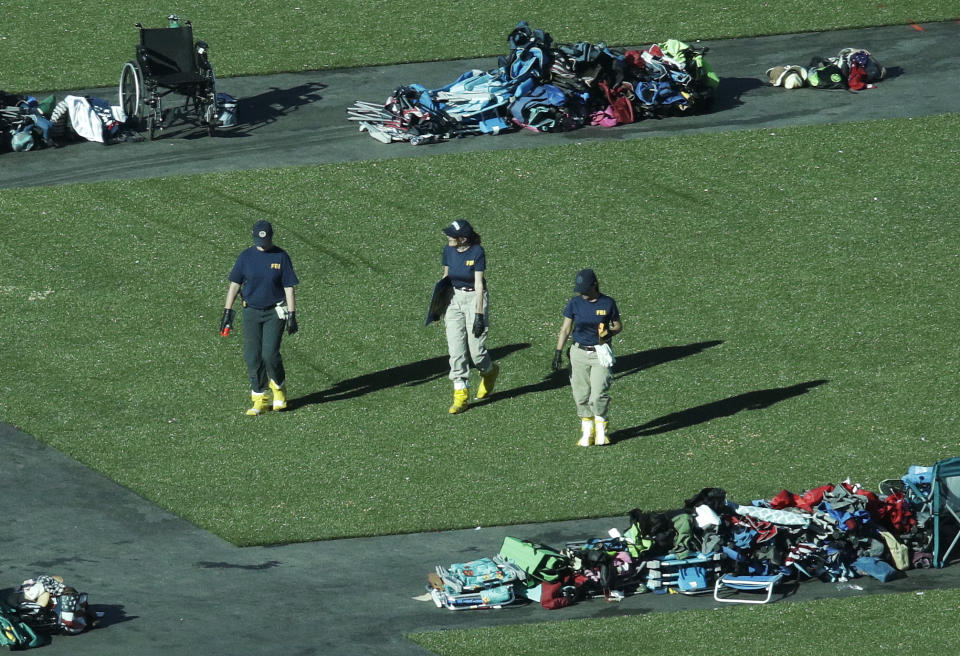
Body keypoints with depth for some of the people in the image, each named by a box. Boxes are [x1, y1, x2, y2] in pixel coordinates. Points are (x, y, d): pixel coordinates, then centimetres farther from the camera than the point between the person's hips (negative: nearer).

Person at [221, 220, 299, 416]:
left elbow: (289, 288, -2)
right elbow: (234, 284, 5)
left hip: (275, 312, -3)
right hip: (251, 312, 3)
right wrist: (227, 311, 0)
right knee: (252, 356, -3)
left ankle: (279, 388, 14)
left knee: (270, 353, -13)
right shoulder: (246, 257, 2)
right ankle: (259, 399, 5)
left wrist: (292, 315, -7)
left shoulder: (281, 257, -3)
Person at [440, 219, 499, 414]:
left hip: (475, 298, -5)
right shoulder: (448, 250, -3)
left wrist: (479, 315, -21)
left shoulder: (477, 252, -18)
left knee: (476, 350, -3)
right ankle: (461, 395, -2)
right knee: (456, 349, -5)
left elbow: (479, 284, -19)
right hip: (454, 298, 5)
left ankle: (490, 371, 32)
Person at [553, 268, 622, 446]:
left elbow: (618, 326, 7)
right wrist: (558, 352, -5)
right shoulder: (575, 303, 0)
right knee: (581, 394, 2)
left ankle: (601, 428, 9)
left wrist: (610, 332, -16)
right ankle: (587, 429, 16)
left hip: (601, 354, -2)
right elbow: (565, 328, 3)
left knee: (599, 394, -10)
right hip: (579, 353, 2)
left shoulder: (608, 303, -4)